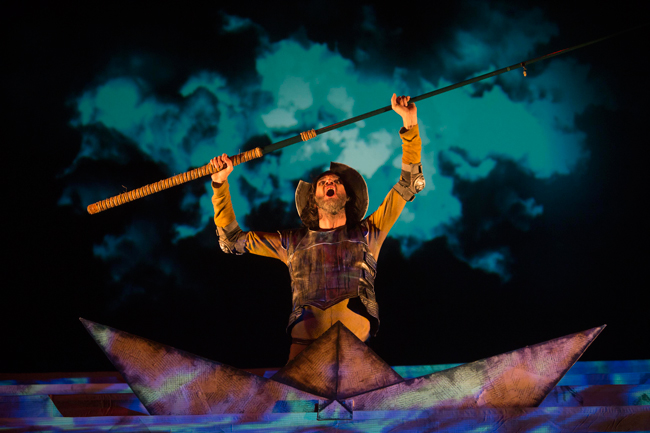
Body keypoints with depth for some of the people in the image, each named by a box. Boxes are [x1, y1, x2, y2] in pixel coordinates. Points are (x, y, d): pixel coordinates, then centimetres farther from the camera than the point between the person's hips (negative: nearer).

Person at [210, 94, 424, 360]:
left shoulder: (367, 233, 31)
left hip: (357, 320, 0)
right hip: (306, 325, 1)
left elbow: (409, 184, 28)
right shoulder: (293, 241, 34)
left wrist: (409, 123, 23)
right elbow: (231, 239, 36)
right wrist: (220, 183, 31)